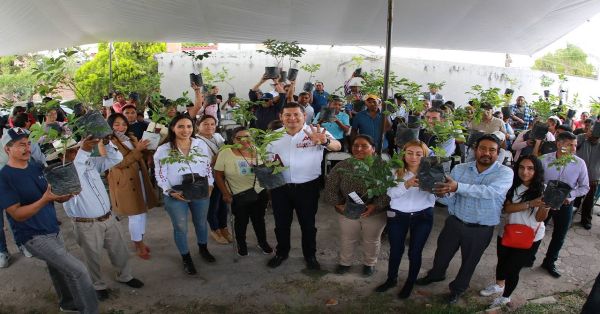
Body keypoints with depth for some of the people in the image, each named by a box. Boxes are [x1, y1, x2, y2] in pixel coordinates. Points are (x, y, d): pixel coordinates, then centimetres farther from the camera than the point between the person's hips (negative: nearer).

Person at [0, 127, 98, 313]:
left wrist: (68, 193, -13)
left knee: (59, 269, 24)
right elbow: (17, 214, -18)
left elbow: (57, 197, 8)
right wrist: (44, 200, -31)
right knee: (78, 271, -11)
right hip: (35, 237, -7)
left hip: (53, 230, 7)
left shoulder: (37, 168, 5)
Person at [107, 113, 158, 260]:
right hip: (125, 183, -7)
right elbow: (118, 163, -21)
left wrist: (145, 148, 2)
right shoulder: (108, 142, -11)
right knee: (135, 215, 0)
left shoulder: (132, 138, 12)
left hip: (141, 179, 7)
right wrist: (137, 150, -24)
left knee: (143, 211, 14)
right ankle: (138, 246, 17)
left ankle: (140, 241, 31)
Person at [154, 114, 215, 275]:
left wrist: (209, 185, -4)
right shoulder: (163, 150, -11)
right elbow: (159, 175, -7)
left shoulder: (201, 145, -3)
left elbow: (208, 167, 7)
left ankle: (203, 249, 47)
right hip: (176, 196, -2)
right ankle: (186, 258, 34)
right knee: (181, 228, 12)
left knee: (201, 223, 21)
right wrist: (171, 192, -19)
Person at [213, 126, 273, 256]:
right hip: (238, 196, -2)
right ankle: (241, 244, 40)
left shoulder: (257, 152, -5)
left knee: (259, 219, 19)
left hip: (259, 193, 2)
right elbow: (218, 175, -7)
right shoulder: (225, 153, -13)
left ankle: (263, 242, 41)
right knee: (241, 221, 14)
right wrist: (226, 194, -7)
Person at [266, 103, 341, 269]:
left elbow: (337, 146, -27)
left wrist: (325, 141, -50)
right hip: (280, 187, 3)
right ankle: (281, 252, 41)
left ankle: (310, 255, 36)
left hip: (307, 187, -3)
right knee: (281, 223, 18)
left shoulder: (315, 132, -13)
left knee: (308, 223, 14)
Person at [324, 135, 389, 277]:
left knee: (371, 240, 20)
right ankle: (345, 262, 44)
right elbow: (330, 188, -4)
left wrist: (375, 205, -26)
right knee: (347, 240, 19)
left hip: (375, 213, -1)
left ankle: (369, 263, 45)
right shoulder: (342, 166, -9)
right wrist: (338, 205, -14)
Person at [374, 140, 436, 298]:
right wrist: (406, 184, -36)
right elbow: (391, 193, -19)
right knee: (395, 250, 14)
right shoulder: (396, 171, -7)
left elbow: (435, 194, -17)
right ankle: (391, 279, 39)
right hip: (398, 215, 1)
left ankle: (410, 283, 35)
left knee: (415, 251, 11)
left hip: (423, 216, 0)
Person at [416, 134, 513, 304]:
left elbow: (491, 191, -35)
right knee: (442, 254, 22)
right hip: (454, 223, 2)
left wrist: (458, 187, -48)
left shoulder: (505, 173, -15)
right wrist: (442, 193, -32)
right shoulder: (460, 169, -7)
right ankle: (436, 275, 54)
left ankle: (458, 288, 49)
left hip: (481, 230, -2)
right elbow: (449, 201, -7)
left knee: (469, 262, 20)